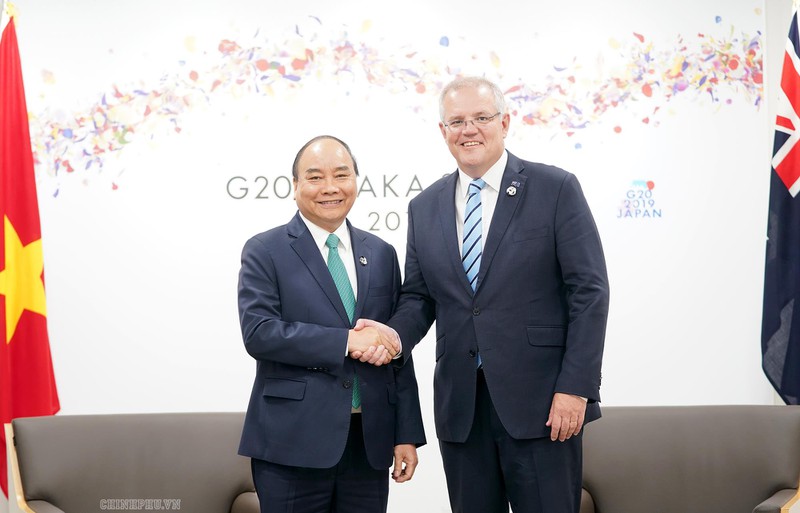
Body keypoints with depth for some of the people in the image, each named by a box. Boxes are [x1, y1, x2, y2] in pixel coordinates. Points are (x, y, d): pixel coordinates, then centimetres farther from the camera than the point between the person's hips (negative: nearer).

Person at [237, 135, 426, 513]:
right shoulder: (265, 251, 0)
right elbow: (258, 332, -13)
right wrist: (346, 341, -18)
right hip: (293, 441, -3)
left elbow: (397, 350, 11)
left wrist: (407, 434, 6)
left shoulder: (381, 254, 12)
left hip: (370, 441, 4)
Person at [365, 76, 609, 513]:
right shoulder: (424, 207, 11)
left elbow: (589, 292, -6)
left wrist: (575, 387, -12)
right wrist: (397, 333, -9)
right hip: (460, 406, 4)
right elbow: (419, 295, 14)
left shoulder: (555, 189, -2)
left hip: (540, 400, -4)